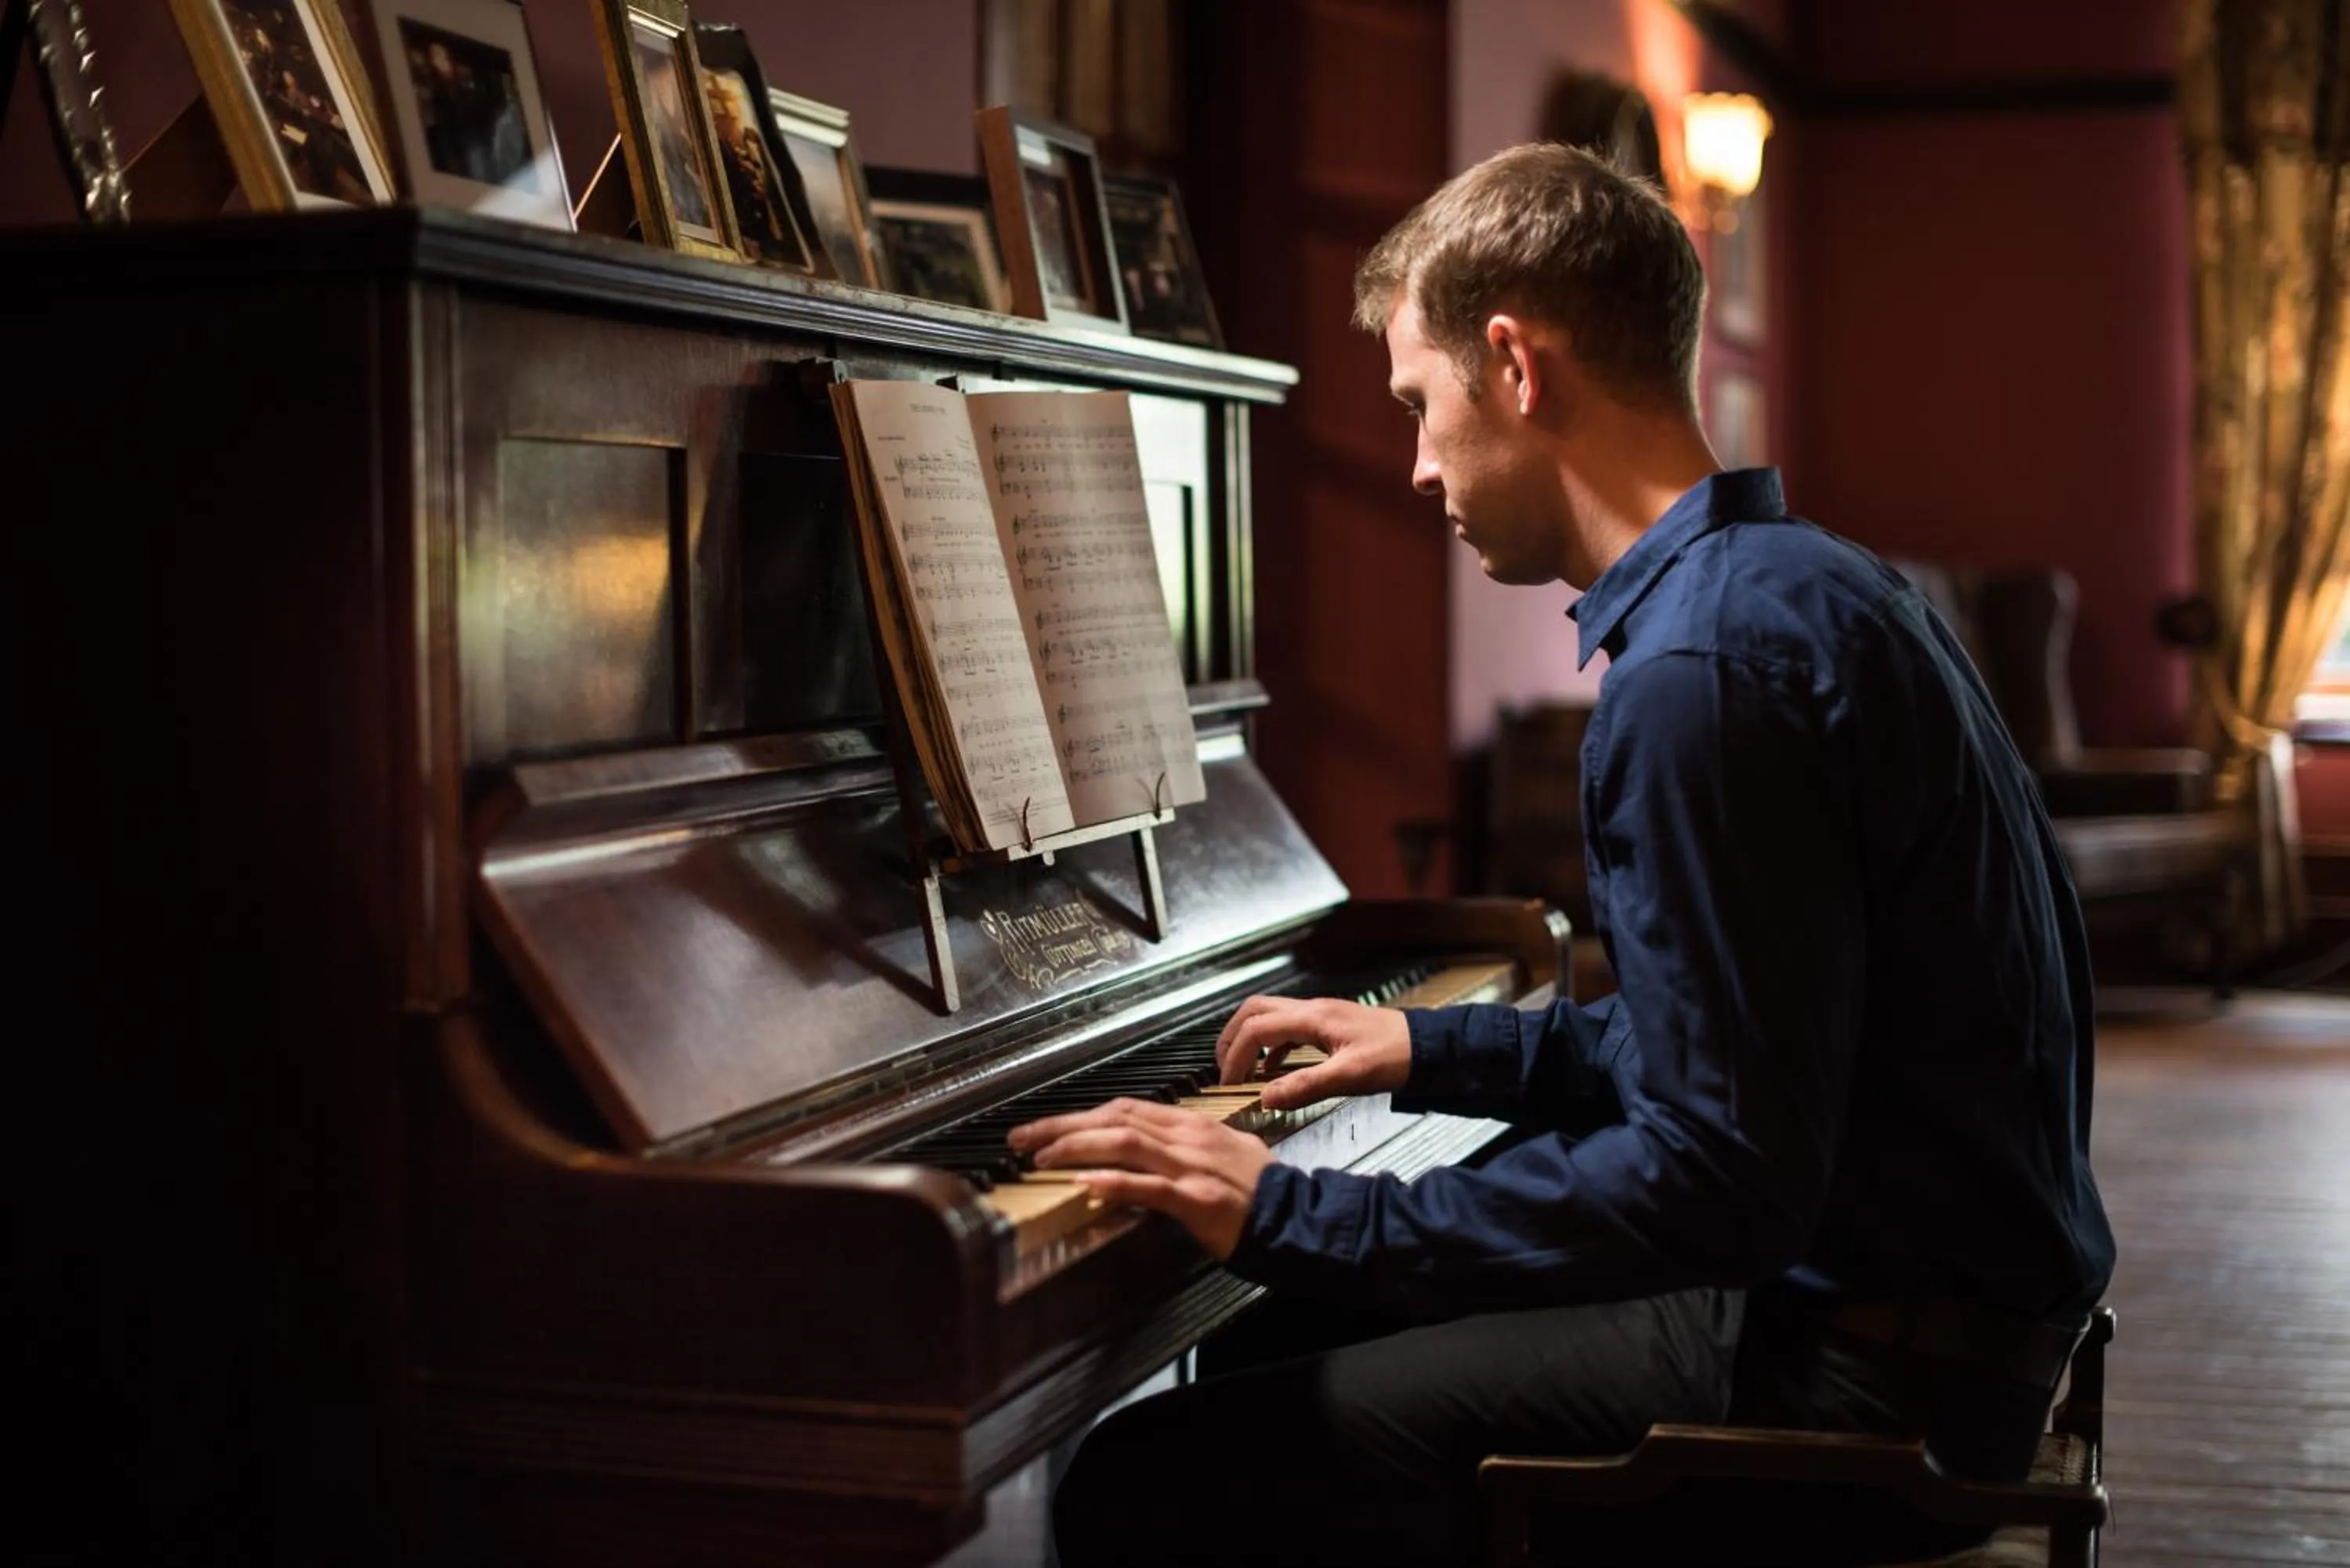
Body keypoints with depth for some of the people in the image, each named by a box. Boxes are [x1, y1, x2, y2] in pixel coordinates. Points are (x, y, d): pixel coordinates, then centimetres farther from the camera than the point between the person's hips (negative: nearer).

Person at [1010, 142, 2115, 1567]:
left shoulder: (1707, 671, -22)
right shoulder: (1805, 588, 13)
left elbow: (1721, 1179, -25)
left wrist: (1296, 1216, -20)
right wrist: (1437, 1050, 23)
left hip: (1867, 1369, -11)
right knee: (1271, 1354, 22)